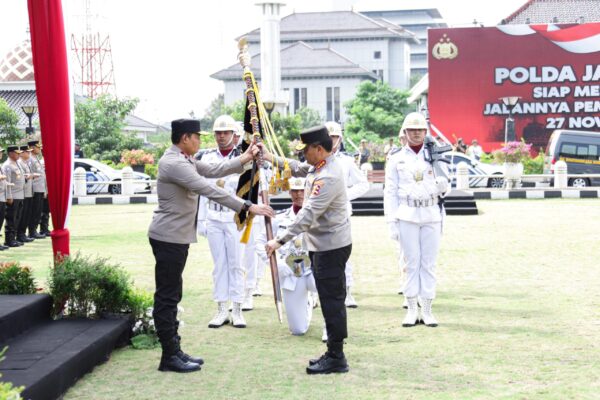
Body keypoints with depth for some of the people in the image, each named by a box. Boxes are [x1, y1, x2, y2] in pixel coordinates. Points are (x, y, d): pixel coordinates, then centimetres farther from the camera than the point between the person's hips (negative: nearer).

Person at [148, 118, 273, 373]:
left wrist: (244, 159, 9)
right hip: (168, 237, -11)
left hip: (176, 236, 11)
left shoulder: (183, 160, 13)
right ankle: (169, 357, 0)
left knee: (171, 295, 13)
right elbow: (210, 190, -25)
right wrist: (247, 207, -25)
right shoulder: (173, 163, -20)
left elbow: (214, 170, 18)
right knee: (166, 297, -4)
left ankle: (174, 351, 20)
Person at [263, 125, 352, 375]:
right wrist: (270, 158, 23)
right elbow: (298, 169, 29)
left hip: (330, 247, -11)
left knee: (331, 301, -5)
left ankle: (336, 359, 2)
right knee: (331, 300, 16)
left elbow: (308, 215, -29)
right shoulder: (319, 166, 8)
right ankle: (334, 353, 25)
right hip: (323, 245, 11)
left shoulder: (328, 178, -24)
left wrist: (280, 240, -29)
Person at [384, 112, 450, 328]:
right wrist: (392, 222, -4)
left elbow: (444, 187, 14)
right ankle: (411, 309, 8)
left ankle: (427, 310, 8)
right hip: (407, 215, -1)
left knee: (429, 262, 2)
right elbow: (390, 192, 3)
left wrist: (443, 186, -11)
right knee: (412, 262, 0)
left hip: (432, 215, 1)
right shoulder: (396, 159, 5)